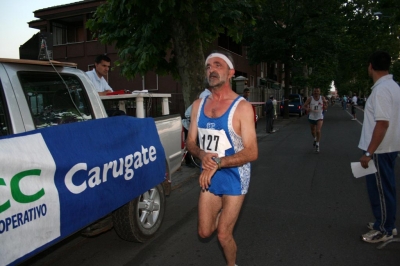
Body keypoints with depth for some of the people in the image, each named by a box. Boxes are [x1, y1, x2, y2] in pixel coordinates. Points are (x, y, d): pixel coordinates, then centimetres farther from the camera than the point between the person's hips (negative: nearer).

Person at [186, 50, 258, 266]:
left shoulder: (241, 106, -16)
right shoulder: (198, 105, 0)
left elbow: (252, 152, -19)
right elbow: (190, 142, 4)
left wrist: (217, 163, -27)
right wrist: (202, 155, -18)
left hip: (233, 178, -5)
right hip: (208, 177, 5)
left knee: (223, 235, 6)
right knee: (204, 232, 15)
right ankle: (224, 215, 48)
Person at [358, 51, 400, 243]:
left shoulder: (381, 89, -20)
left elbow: (382, 124, -26)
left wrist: (369, 153, -23)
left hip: (379, 150, -10)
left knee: (380, 190, 2)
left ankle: (384, 230, 16)